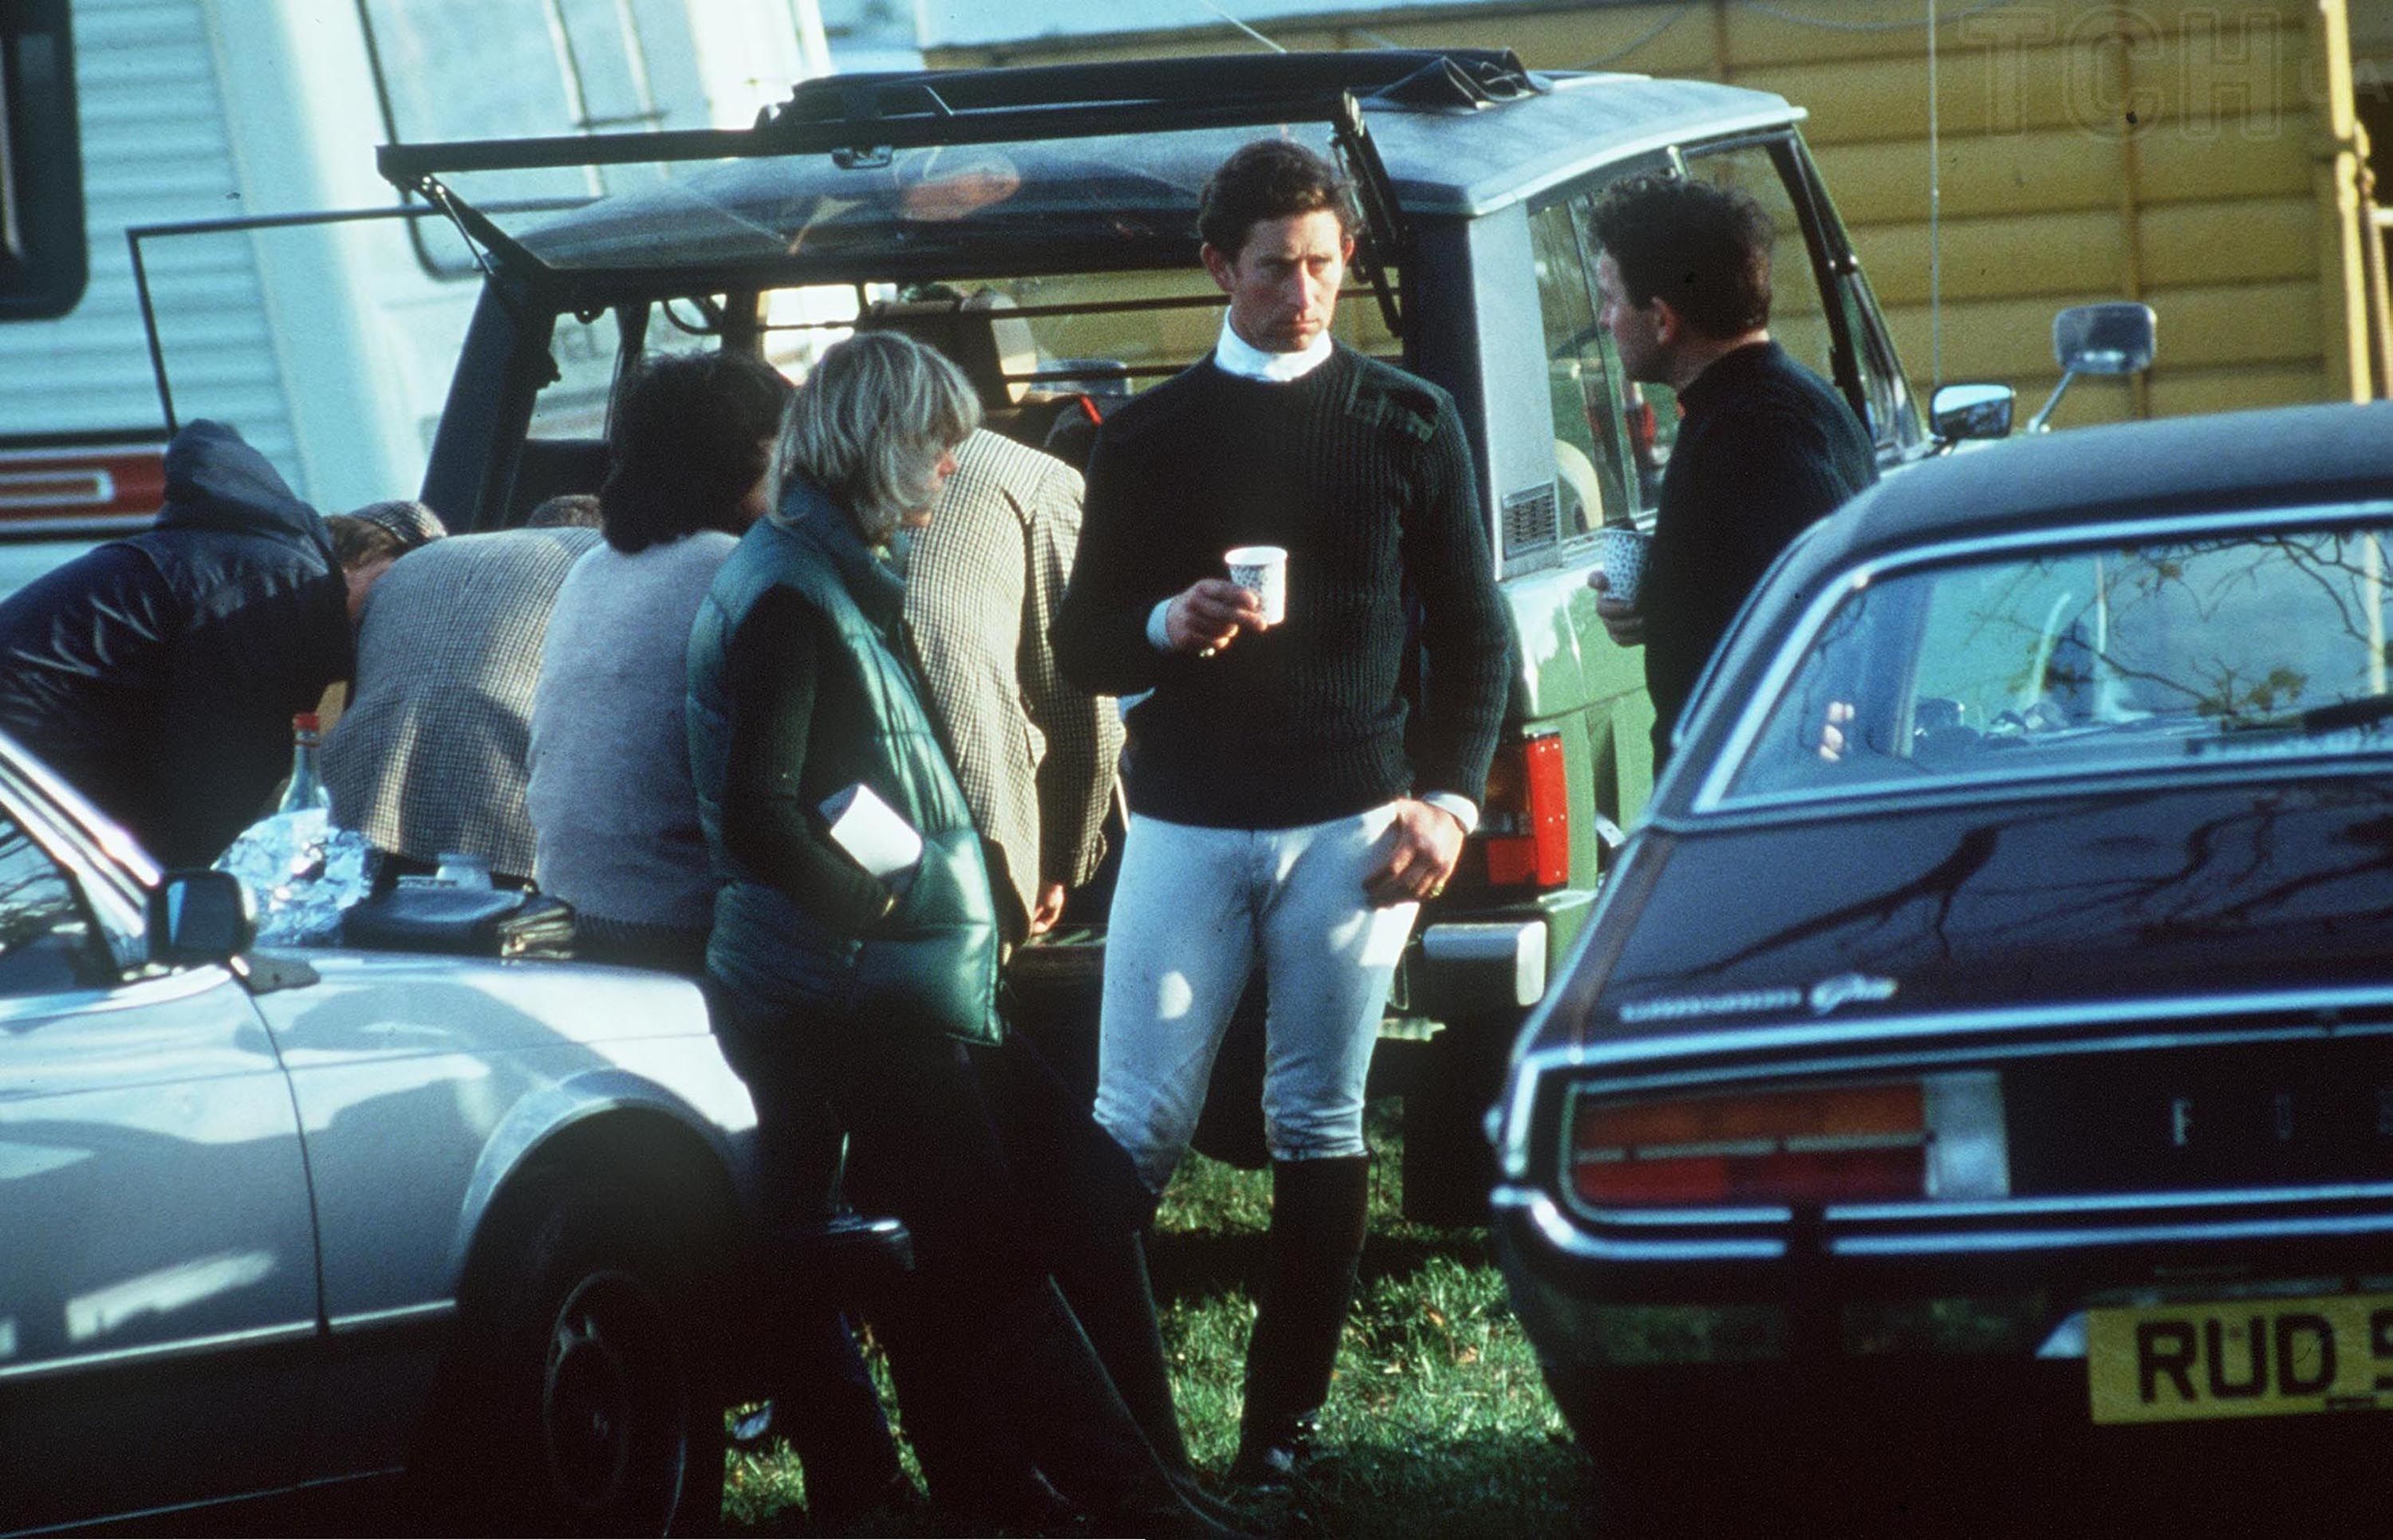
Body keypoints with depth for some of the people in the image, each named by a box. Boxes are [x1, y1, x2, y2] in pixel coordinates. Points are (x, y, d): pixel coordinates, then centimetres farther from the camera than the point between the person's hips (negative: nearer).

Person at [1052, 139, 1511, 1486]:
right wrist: (1169, 628, -12)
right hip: (1186, 827, 0)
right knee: (1138, 1124, -6)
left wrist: (1451, 798, -1)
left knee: (1321, 1128, 1)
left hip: (1352, 828, 0)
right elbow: (1083, 644, 10)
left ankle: (1285, 1426, 4)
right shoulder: (1151, 437, 9)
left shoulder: (1409, 424, 9)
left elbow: (1472, 634, 11)